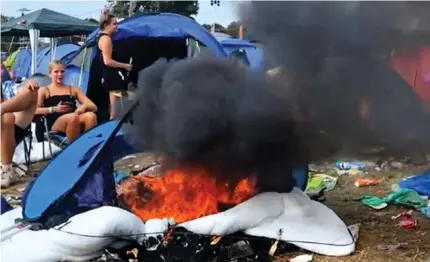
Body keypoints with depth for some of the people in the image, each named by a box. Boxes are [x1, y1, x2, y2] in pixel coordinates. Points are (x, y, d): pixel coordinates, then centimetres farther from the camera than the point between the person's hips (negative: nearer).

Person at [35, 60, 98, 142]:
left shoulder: (73, 89, 26)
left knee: (91, 116, -32)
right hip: (54, 123, -3)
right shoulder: (44, 90, 18)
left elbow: (94, 107, 16)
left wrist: (84, 106, -6)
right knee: (73, 117, -38)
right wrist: (54, 109, -10)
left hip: (76, 122, 3)